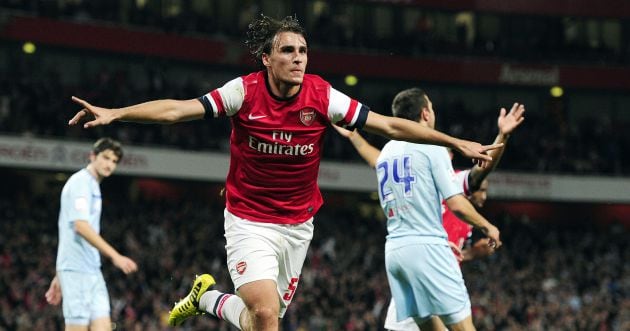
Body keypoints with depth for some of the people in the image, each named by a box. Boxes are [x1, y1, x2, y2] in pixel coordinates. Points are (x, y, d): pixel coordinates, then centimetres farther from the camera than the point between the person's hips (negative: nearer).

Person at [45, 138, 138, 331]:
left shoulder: (93, 186, 21)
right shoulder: (80, 182, -8)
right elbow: (80, 226, -22)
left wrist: (59, 277, 25)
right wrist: (115, 256, -26)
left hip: (92, 270, 9)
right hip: (76, 269, -9)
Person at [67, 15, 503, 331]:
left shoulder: (322, 97, -11)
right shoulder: (245, 92, -14)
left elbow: (390, 125, -7)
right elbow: (177, 109, -15)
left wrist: (456, 143, -10)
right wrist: (114, 114, -26)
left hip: (298, 224, 3)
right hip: (249, 221, -3)